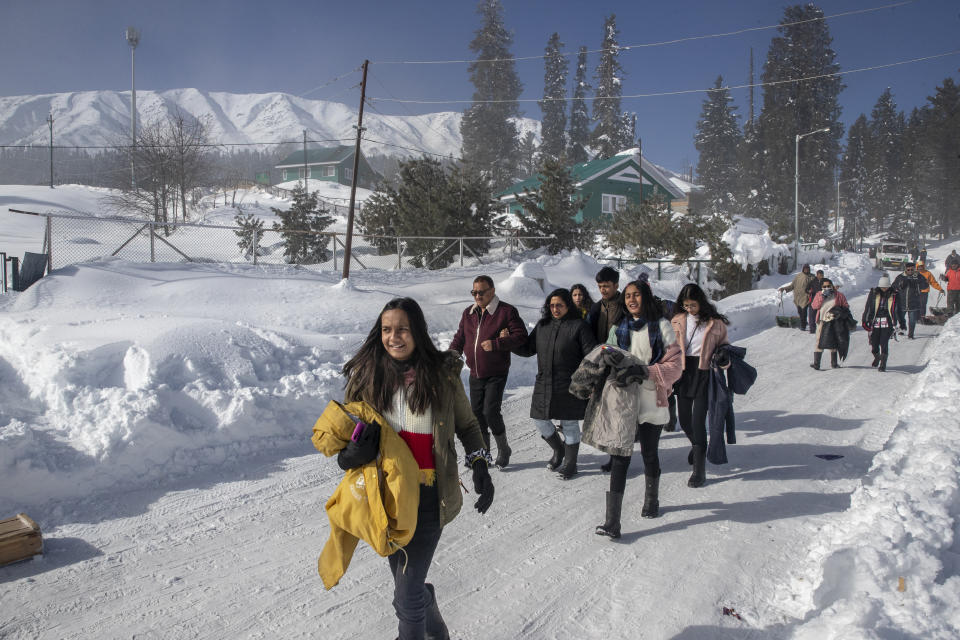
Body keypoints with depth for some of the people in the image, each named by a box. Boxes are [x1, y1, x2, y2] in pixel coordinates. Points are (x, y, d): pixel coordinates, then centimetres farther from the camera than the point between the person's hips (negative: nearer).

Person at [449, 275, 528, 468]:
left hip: (496, 374, -6)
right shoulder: (468, 313, 10)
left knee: (490, 412, -13)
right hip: (475, 374, 6)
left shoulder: (506, 311, -8)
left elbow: (521, 335, -13)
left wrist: (496, 344, -23)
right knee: (477, 414, 8)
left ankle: (503, 449, 11)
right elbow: (460, 338, 16)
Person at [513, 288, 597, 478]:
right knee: (539, 419, 9)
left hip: (569, 384, -5)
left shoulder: (578, 326, -7)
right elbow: (528, 349, 15)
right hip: (544, 383, 5)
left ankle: (570, 463, 21)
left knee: (569, 423, 4)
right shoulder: (542, 326, 9)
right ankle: (559, 449, 35)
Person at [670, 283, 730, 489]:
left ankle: (699, 471, -2)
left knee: (698, 421, -9)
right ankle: (696, 445, 46)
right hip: (683, 371, 4)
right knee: (684, 419, 12)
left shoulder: (715, 323, -3)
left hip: (704, 373, -3)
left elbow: (723, 344, 10)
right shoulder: (678, 321, 4)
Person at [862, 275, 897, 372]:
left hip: (887, 323, -1)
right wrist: (864, 321, -1)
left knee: (884, 343, -11)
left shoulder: (893, 295, 5)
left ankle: (883, 364, -3)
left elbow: (898, 310, 13)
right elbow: (867, 308, 5)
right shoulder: (873, 293, 3)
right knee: (874, 344, 3)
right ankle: (877, 357, 35)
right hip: (875, 323, 1)